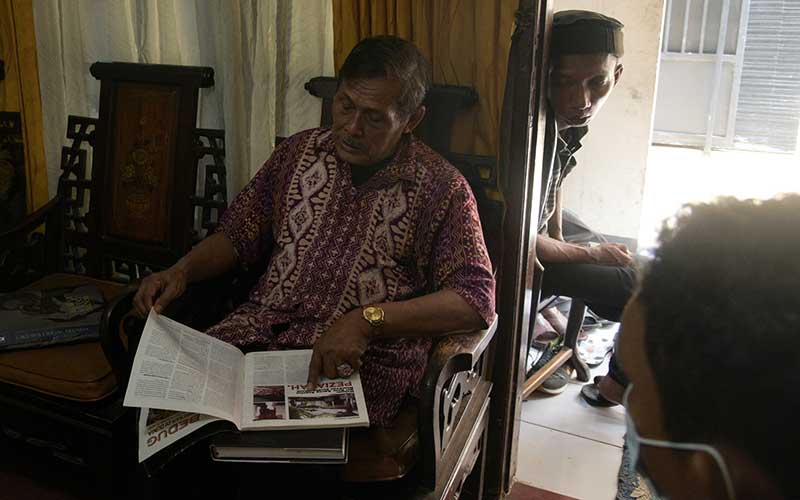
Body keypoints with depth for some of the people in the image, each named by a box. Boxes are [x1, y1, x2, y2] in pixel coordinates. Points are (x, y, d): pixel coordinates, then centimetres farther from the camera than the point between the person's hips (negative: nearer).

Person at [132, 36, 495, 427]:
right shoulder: (300, 151, 11)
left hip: (366, 359, -4)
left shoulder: (441, 188, -4)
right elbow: (239, 235, 19)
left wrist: (367, 320, -22)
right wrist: (181, 271, -1)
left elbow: (477, 299, -11)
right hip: (259, 331, 5)